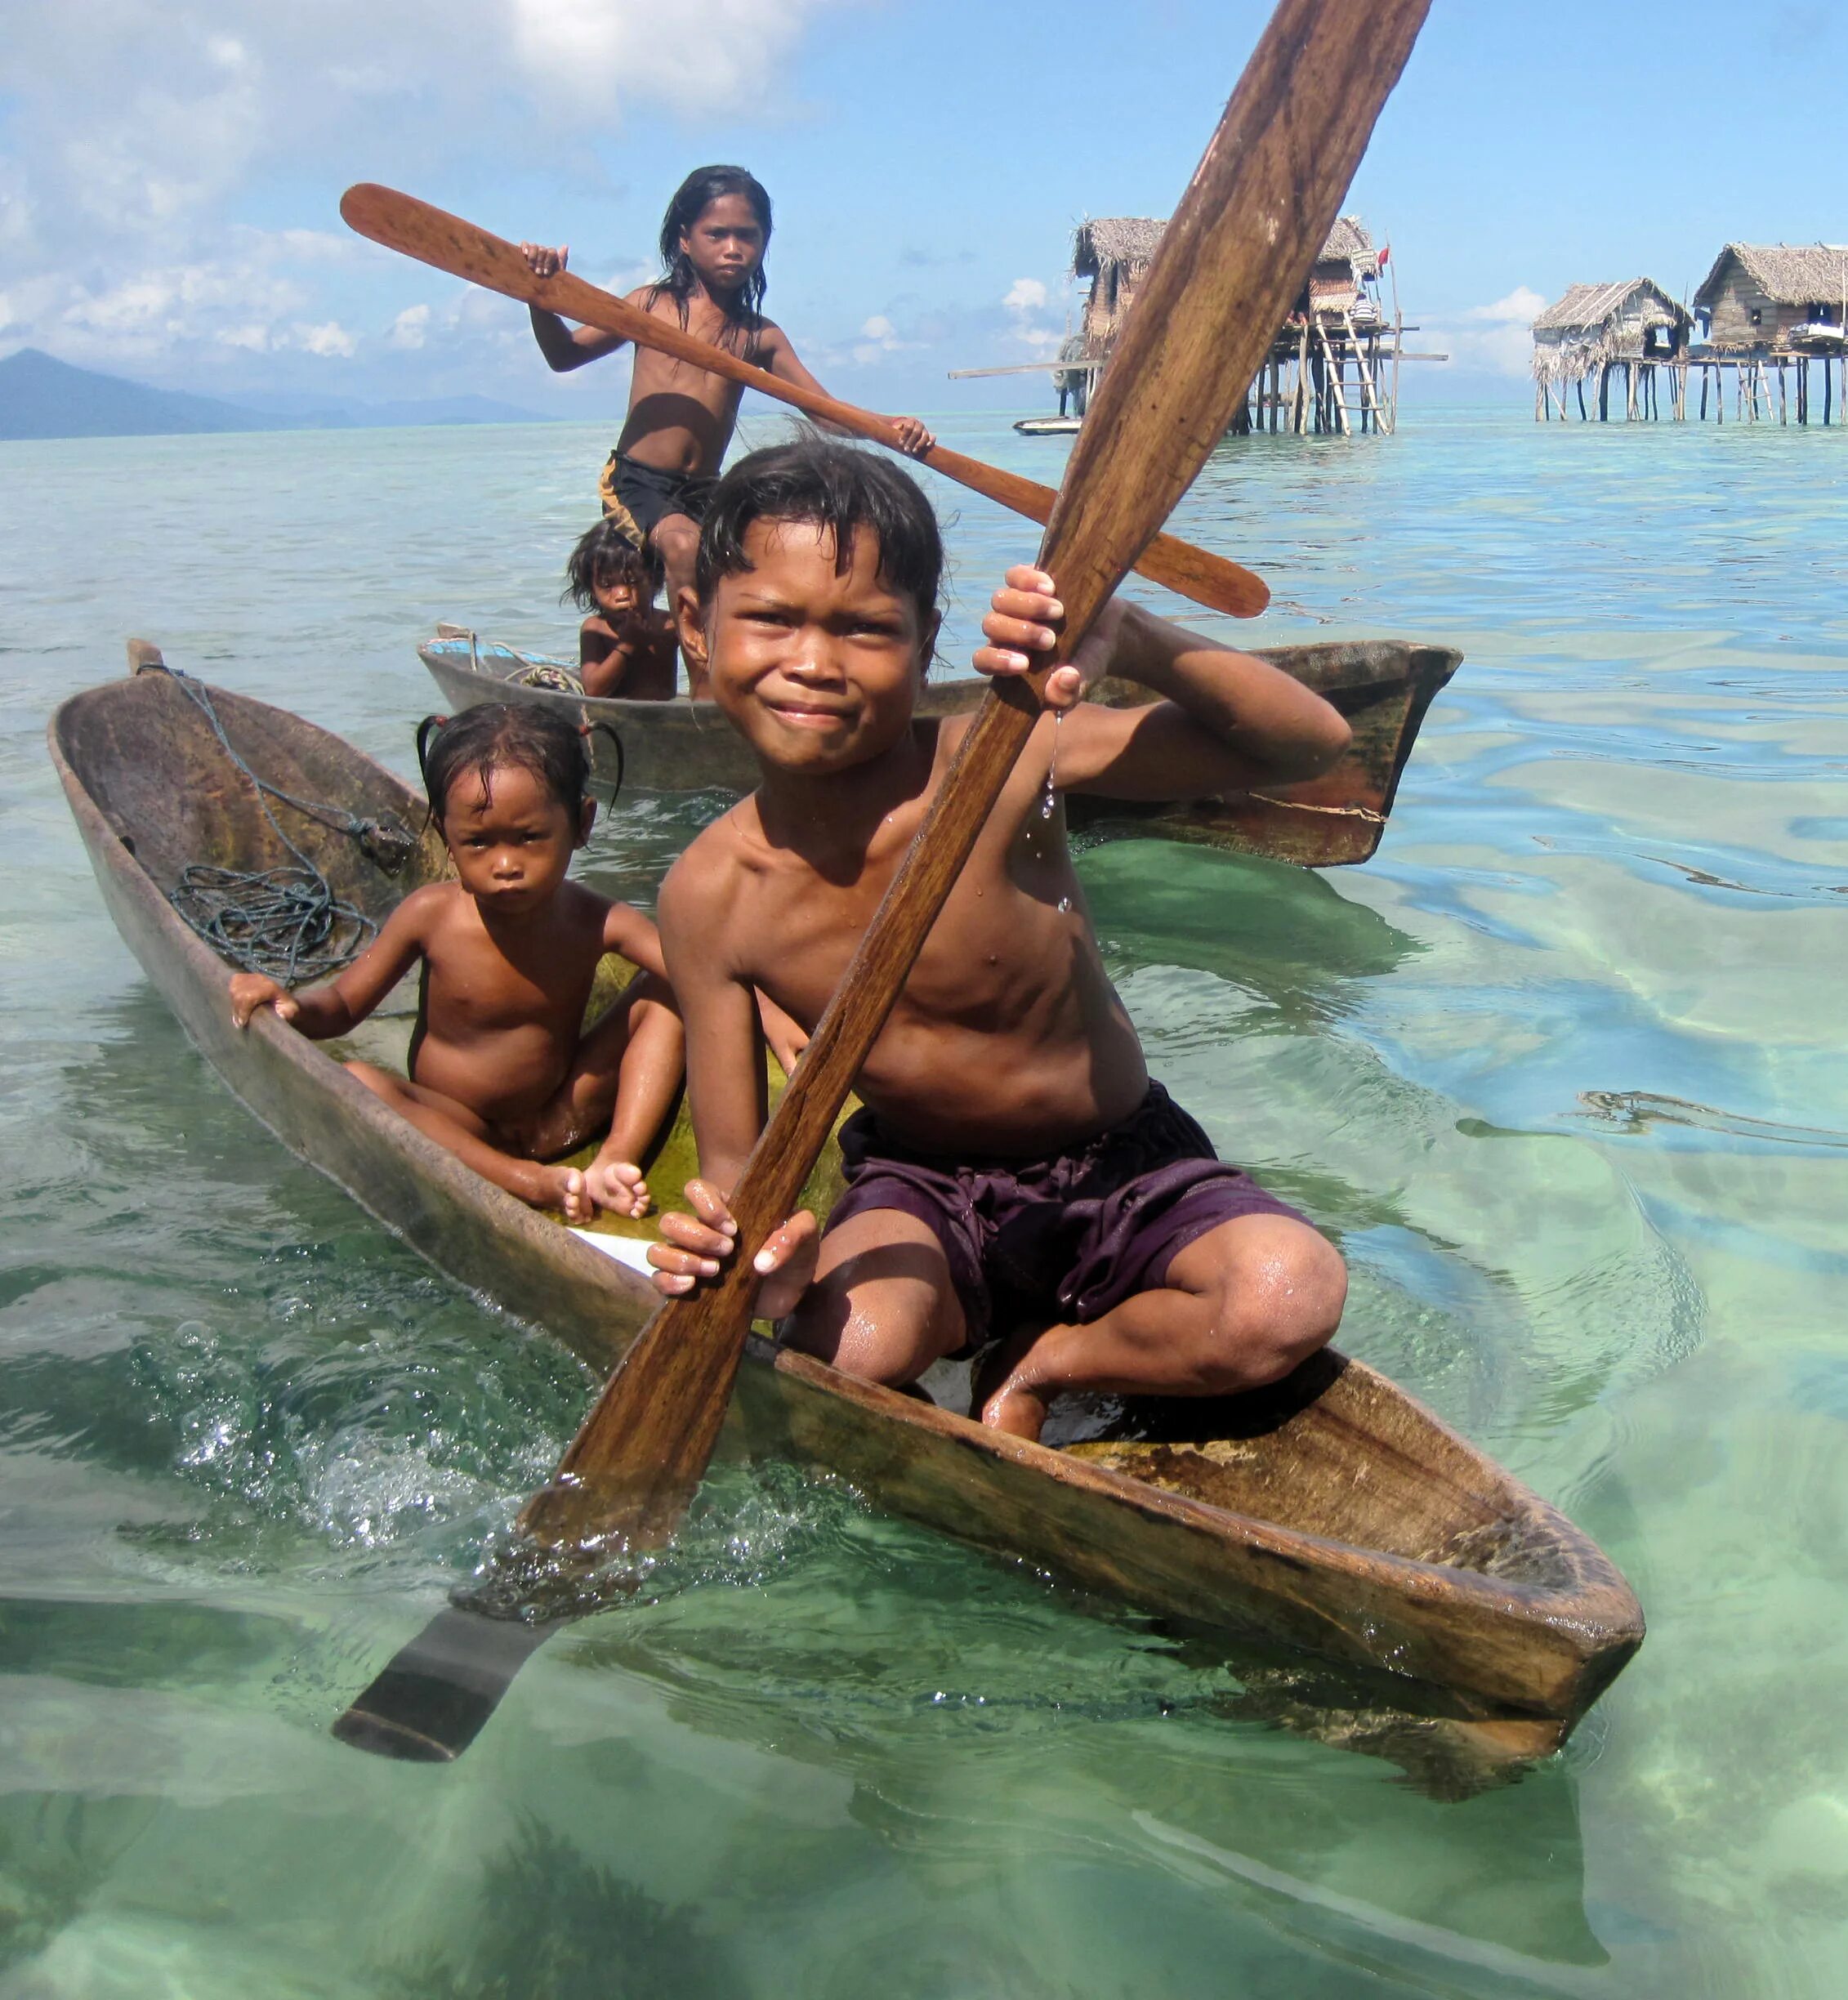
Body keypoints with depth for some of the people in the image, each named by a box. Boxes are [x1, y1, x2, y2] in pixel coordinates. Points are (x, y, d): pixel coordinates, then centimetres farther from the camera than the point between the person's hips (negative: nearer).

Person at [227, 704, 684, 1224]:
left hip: (559, 1117, 1)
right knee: (355, 1084, -29)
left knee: (662, 996, -12)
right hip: (456, 1132, -1)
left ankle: (614, 1162, -24)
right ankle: (532, 1182, -35)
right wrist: (296, 1006, -28)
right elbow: (343, 1003, -5)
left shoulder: (595, 923, -15)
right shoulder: (432, 915, -15)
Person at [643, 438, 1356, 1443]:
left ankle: (1040, 1362, 2)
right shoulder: (709, 894, -14)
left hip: (1120, 1169, 0)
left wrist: (1128, 638, -43)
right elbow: (732, 1160, -9)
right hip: (919, 1183, 0)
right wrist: (744, 1241, -34)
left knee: (1293, 1293, -27)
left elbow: (1311, 740, -25)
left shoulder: (1004, 759, -22)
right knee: (850, 1346, -32)